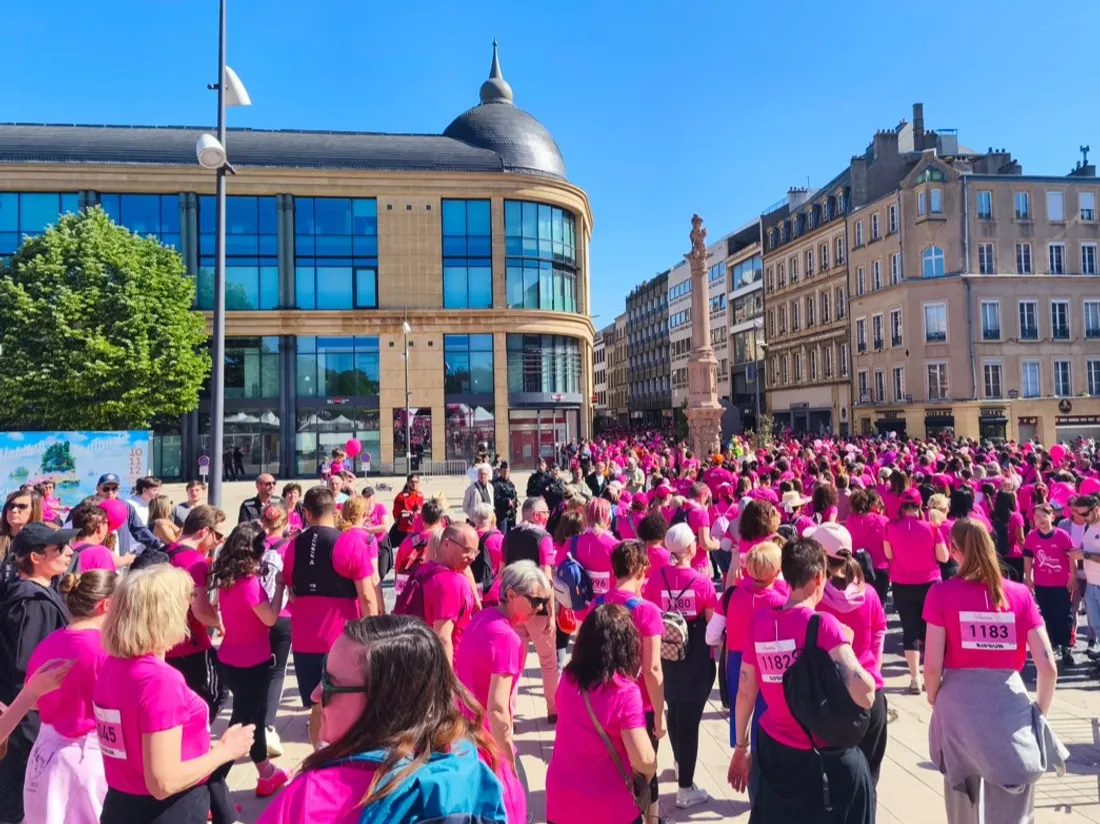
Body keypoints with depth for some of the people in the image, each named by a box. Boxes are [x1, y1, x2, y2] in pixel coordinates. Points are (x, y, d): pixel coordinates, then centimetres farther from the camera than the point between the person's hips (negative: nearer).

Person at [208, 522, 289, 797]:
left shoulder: (226, 578, 1)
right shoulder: (249, 581, -24)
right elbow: (270, 618, -20)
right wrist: (279, 585, -14)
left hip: (230, 659, 9)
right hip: (250, 663, -9)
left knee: (253, 715, 22)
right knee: (244, 721, 4)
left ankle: (267, 774, 39)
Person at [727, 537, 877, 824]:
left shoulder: (760, 621, -6)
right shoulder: (823, 624, -20)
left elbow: (745, 693, 1)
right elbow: (865, 696, -24)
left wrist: (741, 746, 14)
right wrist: (844, 642, -8)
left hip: (773, 751, 4)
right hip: (827, 760, -4)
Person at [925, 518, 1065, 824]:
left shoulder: (941, 593, -9)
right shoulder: (1020, 594, -3)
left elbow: (933, 664, -10)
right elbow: (1048, 666, -4)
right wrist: (1039, 712, 12)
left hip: (958, 704, -1)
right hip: (1010, 704, 1)